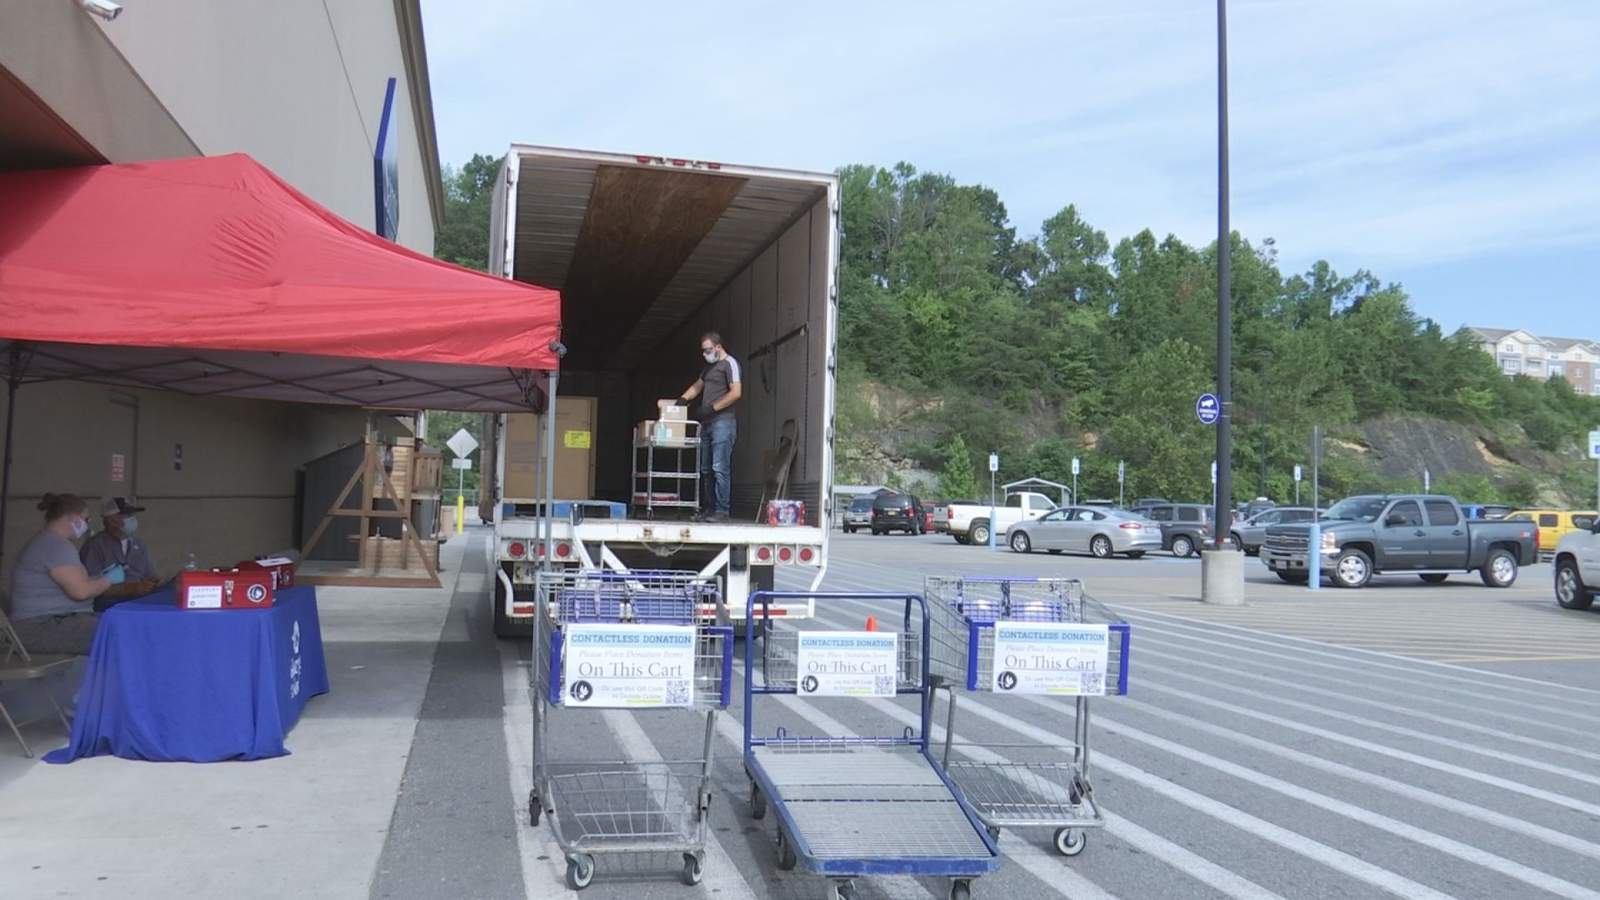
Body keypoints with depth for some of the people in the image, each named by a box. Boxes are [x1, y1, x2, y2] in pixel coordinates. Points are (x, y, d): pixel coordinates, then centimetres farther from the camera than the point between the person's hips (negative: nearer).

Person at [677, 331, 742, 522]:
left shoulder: (729, 363, -4)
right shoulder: (709, 366, 22)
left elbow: (736, 392, -14)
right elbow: (698, 385, 29)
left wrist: (712, 408, -15)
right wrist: (683, 398, 10)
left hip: (722, 422, -9)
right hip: (707, 423, 9)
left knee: (720, 468, -12)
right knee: (706, 469, 9)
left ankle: (722, 511, -12)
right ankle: (708, 508, 13)